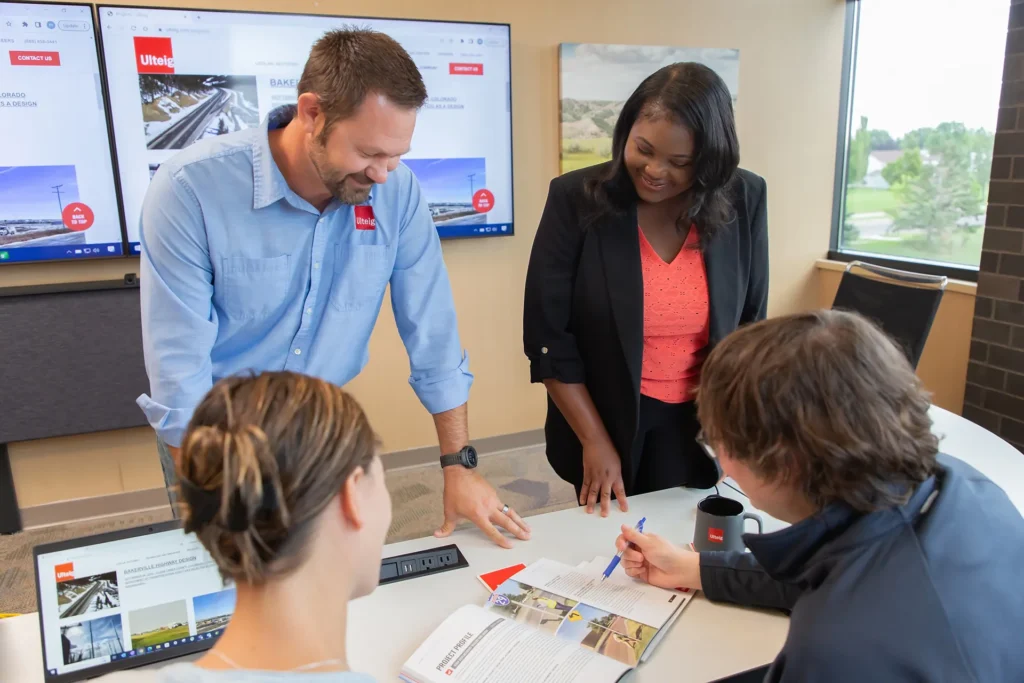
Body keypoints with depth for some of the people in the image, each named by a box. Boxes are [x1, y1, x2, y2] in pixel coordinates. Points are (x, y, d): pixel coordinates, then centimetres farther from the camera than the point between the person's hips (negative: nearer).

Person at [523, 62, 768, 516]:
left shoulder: (745, 200, -9)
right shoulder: (576, 198, -16)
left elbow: (750, 324, 2)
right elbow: (547, 336, -13)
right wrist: (594, 440, -12)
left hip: (702, 424, 2)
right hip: (605, 420, -1)